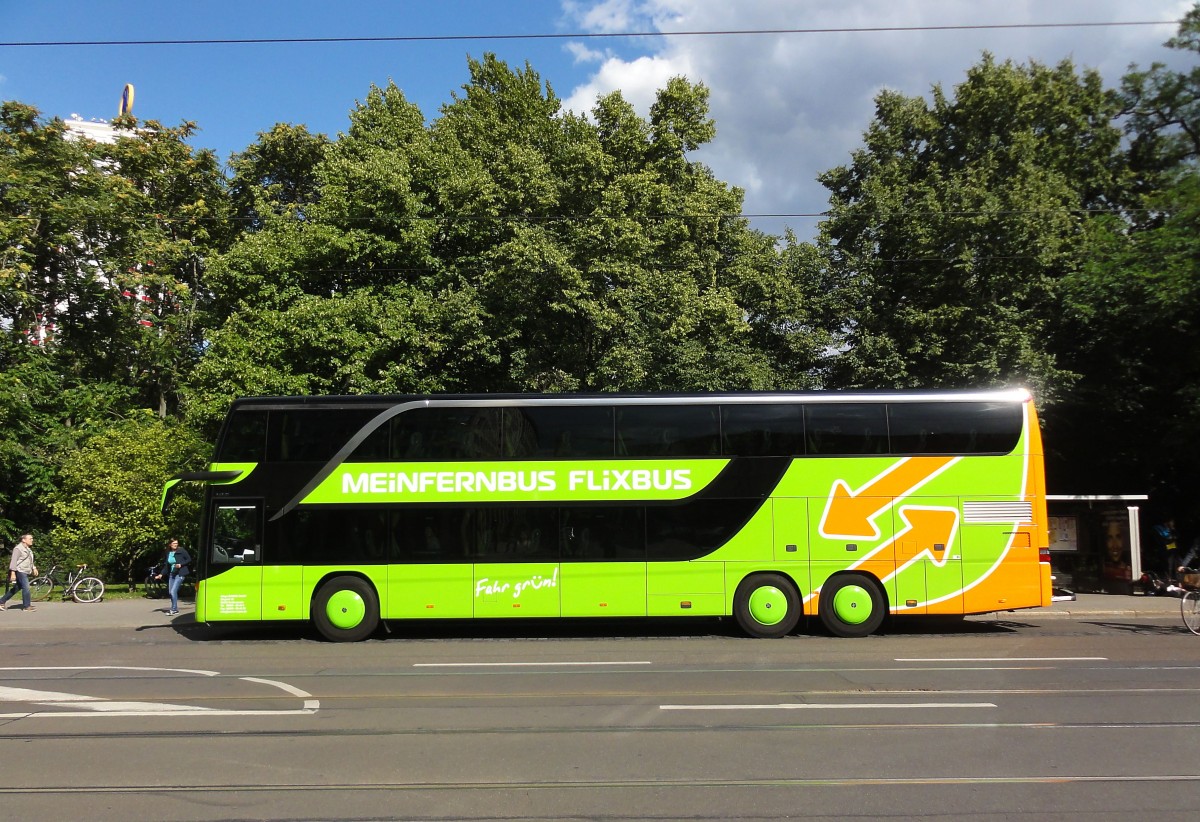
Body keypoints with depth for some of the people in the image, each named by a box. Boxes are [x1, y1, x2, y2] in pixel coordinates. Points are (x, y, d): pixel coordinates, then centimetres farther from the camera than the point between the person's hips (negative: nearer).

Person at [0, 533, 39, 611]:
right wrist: (13, 573, -22)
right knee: (26, 588, -11)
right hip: (20, 571, -10)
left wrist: (34, 568, 17)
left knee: (16, 588, 13)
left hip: (26, 572, 10)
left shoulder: (28, 549, 17)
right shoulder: (18, 548, -12)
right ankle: (27, 606, -6)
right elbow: (14, 561, -17)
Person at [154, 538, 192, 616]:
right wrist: (161, 574, 4)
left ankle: (174, 609, -5)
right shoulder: (168, 553, 8)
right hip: (171, 574, 6)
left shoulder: (181, 551, -7)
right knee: (170, 592, 7)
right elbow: (166, 565, 13)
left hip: (179, 574, -6)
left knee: (173, 591, -13)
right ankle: (175, 608, 20)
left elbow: (189, 559, -6)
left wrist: (181, 565, -17)